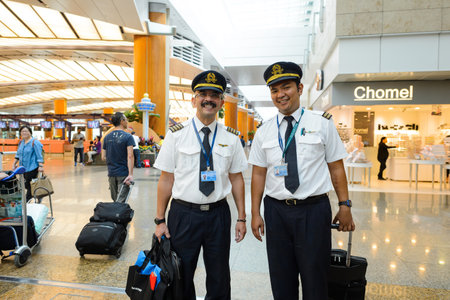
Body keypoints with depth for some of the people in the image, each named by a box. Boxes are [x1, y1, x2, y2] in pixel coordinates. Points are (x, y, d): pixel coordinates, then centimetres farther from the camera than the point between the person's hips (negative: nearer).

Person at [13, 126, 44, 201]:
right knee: (26, 186, 9)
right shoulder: (21, 142, 13)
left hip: (32, 168, -8)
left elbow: (39, 156, -16)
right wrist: (15, 163, 20)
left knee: (30, 186, -3)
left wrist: (41, 166, -21)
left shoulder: (34, 142, -10)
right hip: (23, 168, 8)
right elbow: (18, 154, 24)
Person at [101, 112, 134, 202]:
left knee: (115, 200, 17)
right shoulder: (128, 137, -10)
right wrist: (130, 174, -22)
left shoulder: (107, 137, 6)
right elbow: (130, 156, -19)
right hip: (123, 174, -5)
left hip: (111, 173, 5)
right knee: (121, 202, -3)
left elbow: (103, 157, 8)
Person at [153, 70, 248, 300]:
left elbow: (236, 178, 6)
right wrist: (160, 220, -3)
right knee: (181, 278, 12)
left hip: (218, 214, 2)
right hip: (183, 214, -1)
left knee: (219, 279, 15)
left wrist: (241, 218, 4)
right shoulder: (176, 134, -3)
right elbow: (166, 179, -2)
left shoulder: (231, 138, 3)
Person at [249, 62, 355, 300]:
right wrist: (255, 213, 1)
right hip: (276, 211, 2)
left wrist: (344, 206, -3)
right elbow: (258, 174, 4)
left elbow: (336, 168, 2)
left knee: (314, 280, 9)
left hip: (314, 210, -2)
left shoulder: (322, 124, 0)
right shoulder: (264, 132, 5)